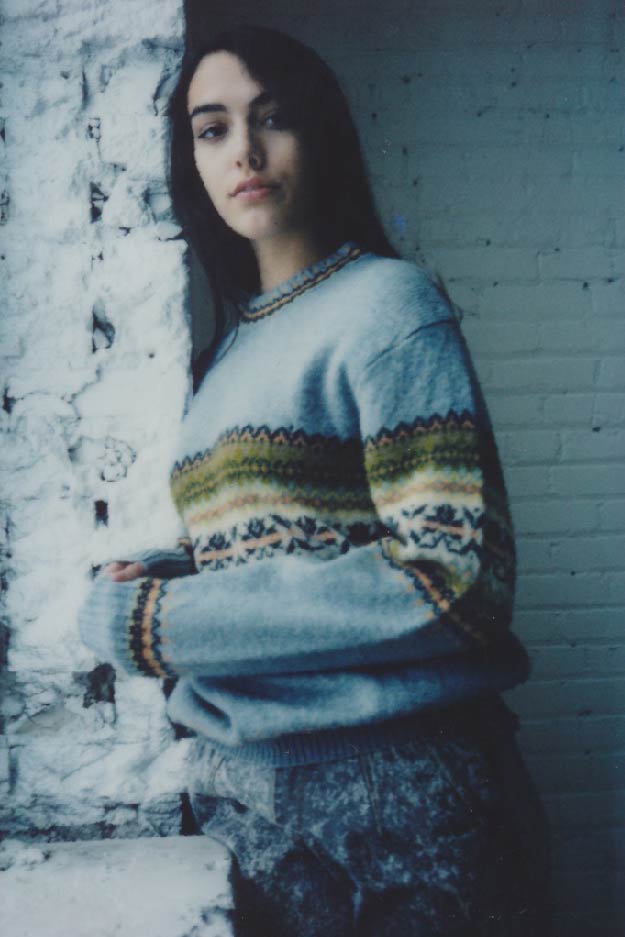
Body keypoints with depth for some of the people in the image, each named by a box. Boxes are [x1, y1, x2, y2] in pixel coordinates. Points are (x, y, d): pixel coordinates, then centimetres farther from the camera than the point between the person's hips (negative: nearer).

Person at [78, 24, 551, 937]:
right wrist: (163, 576, -2)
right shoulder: (235, 346, 12)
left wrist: (154, 623, -17)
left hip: (393, 802, -6)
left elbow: (458, 577, -18)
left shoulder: (385, 301, -8)